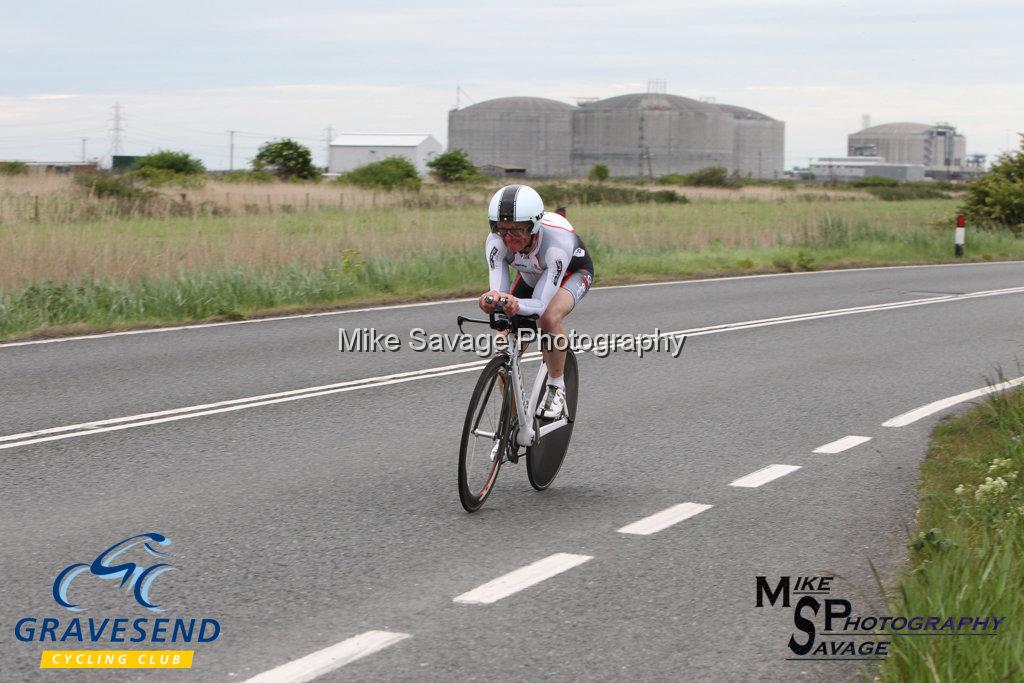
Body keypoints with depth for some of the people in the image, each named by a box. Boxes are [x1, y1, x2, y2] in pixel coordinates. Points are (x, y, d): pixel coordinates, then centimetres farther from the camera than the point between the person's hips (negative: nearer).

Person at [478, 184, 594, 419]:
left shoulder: (557, 239, -42)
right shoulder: (497, 241, -32)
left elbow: (542, 304, -43)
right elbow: (499, 290, -34)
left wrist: (516, 304, -65)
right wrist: (493, 299, -59)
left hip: (573, 273, -4)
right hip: (531, 276, 4)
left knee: (550, 317, -37)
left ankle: (556, 388, -15)